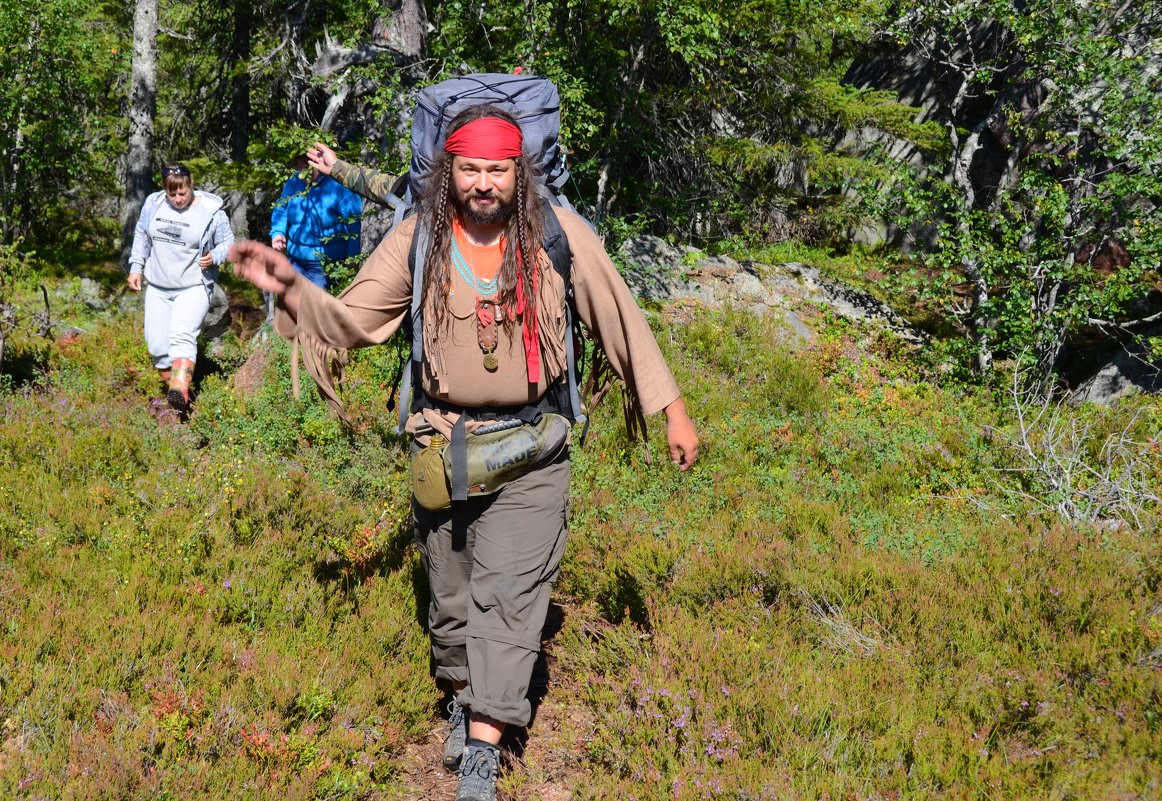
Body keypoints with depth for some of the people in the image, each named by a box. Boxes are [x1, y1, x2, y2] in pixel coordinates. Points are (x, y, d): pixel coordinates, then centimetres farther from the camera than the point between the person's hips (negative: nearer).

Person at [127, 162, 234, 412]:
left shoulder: (211, 211, -9)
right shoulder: (153, 204, 2)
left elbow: (228, 243, -1)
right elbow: (141, 236, 16)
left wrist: (214, 257, -22)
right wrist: (136, 267, 10)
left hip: (193, 287, -5)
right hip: (158, 287, 5)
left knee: (182, 336, -25)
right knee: (157, 344, 2)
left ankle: (181, 393, -40)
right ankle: (170, 386, 20)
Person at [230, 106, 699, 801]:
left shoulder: (559, 234, -8)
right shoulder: (418, 240, -4)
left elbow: (621, 318, 0)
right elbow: (349, 320, -2)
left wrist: (673, 410, 2)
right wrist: (290, 288, -21)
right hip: (442, 441, 2)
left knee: (508, 588, -8)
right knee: (451, 588, 14)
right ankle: (465, 696, 39)